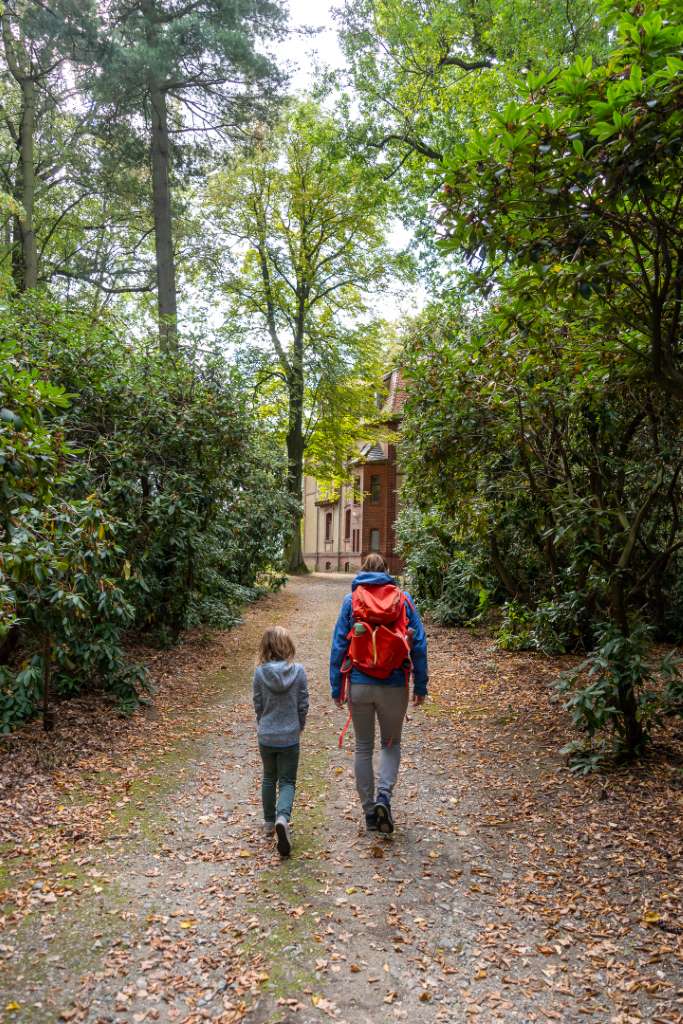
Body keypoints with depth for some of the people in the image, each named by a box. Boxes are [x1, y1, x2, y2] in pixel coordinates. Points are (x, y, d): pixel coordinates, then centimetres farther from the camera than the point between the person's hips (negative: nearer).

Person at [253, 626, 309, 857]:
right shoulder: (298, 671, -12)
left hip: (266, 736, 1)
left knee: (269, 778, 21)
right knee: (287, 781, 8)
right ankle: (282, 817, -17)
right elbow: (303, 704, -5)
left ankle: (269, 821, 31)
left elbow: (258, 704, -1)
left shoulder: (260, 672, -11)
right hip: (290, 737, -1)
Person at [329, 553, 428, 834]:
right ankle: (384, 795, -4)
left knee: (364, 746, 14)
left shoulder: (351, 600, 1)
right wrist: (420, 686, 6)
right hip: (394, 686, 0)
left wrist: (336, 688, 6)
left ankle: (369, 811, 19)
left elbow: (338, 645, 0)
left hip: (360, 685, 0)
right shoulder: (404, 599, 1)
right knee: (391, 743, 18)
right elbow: (419, 645, 0)